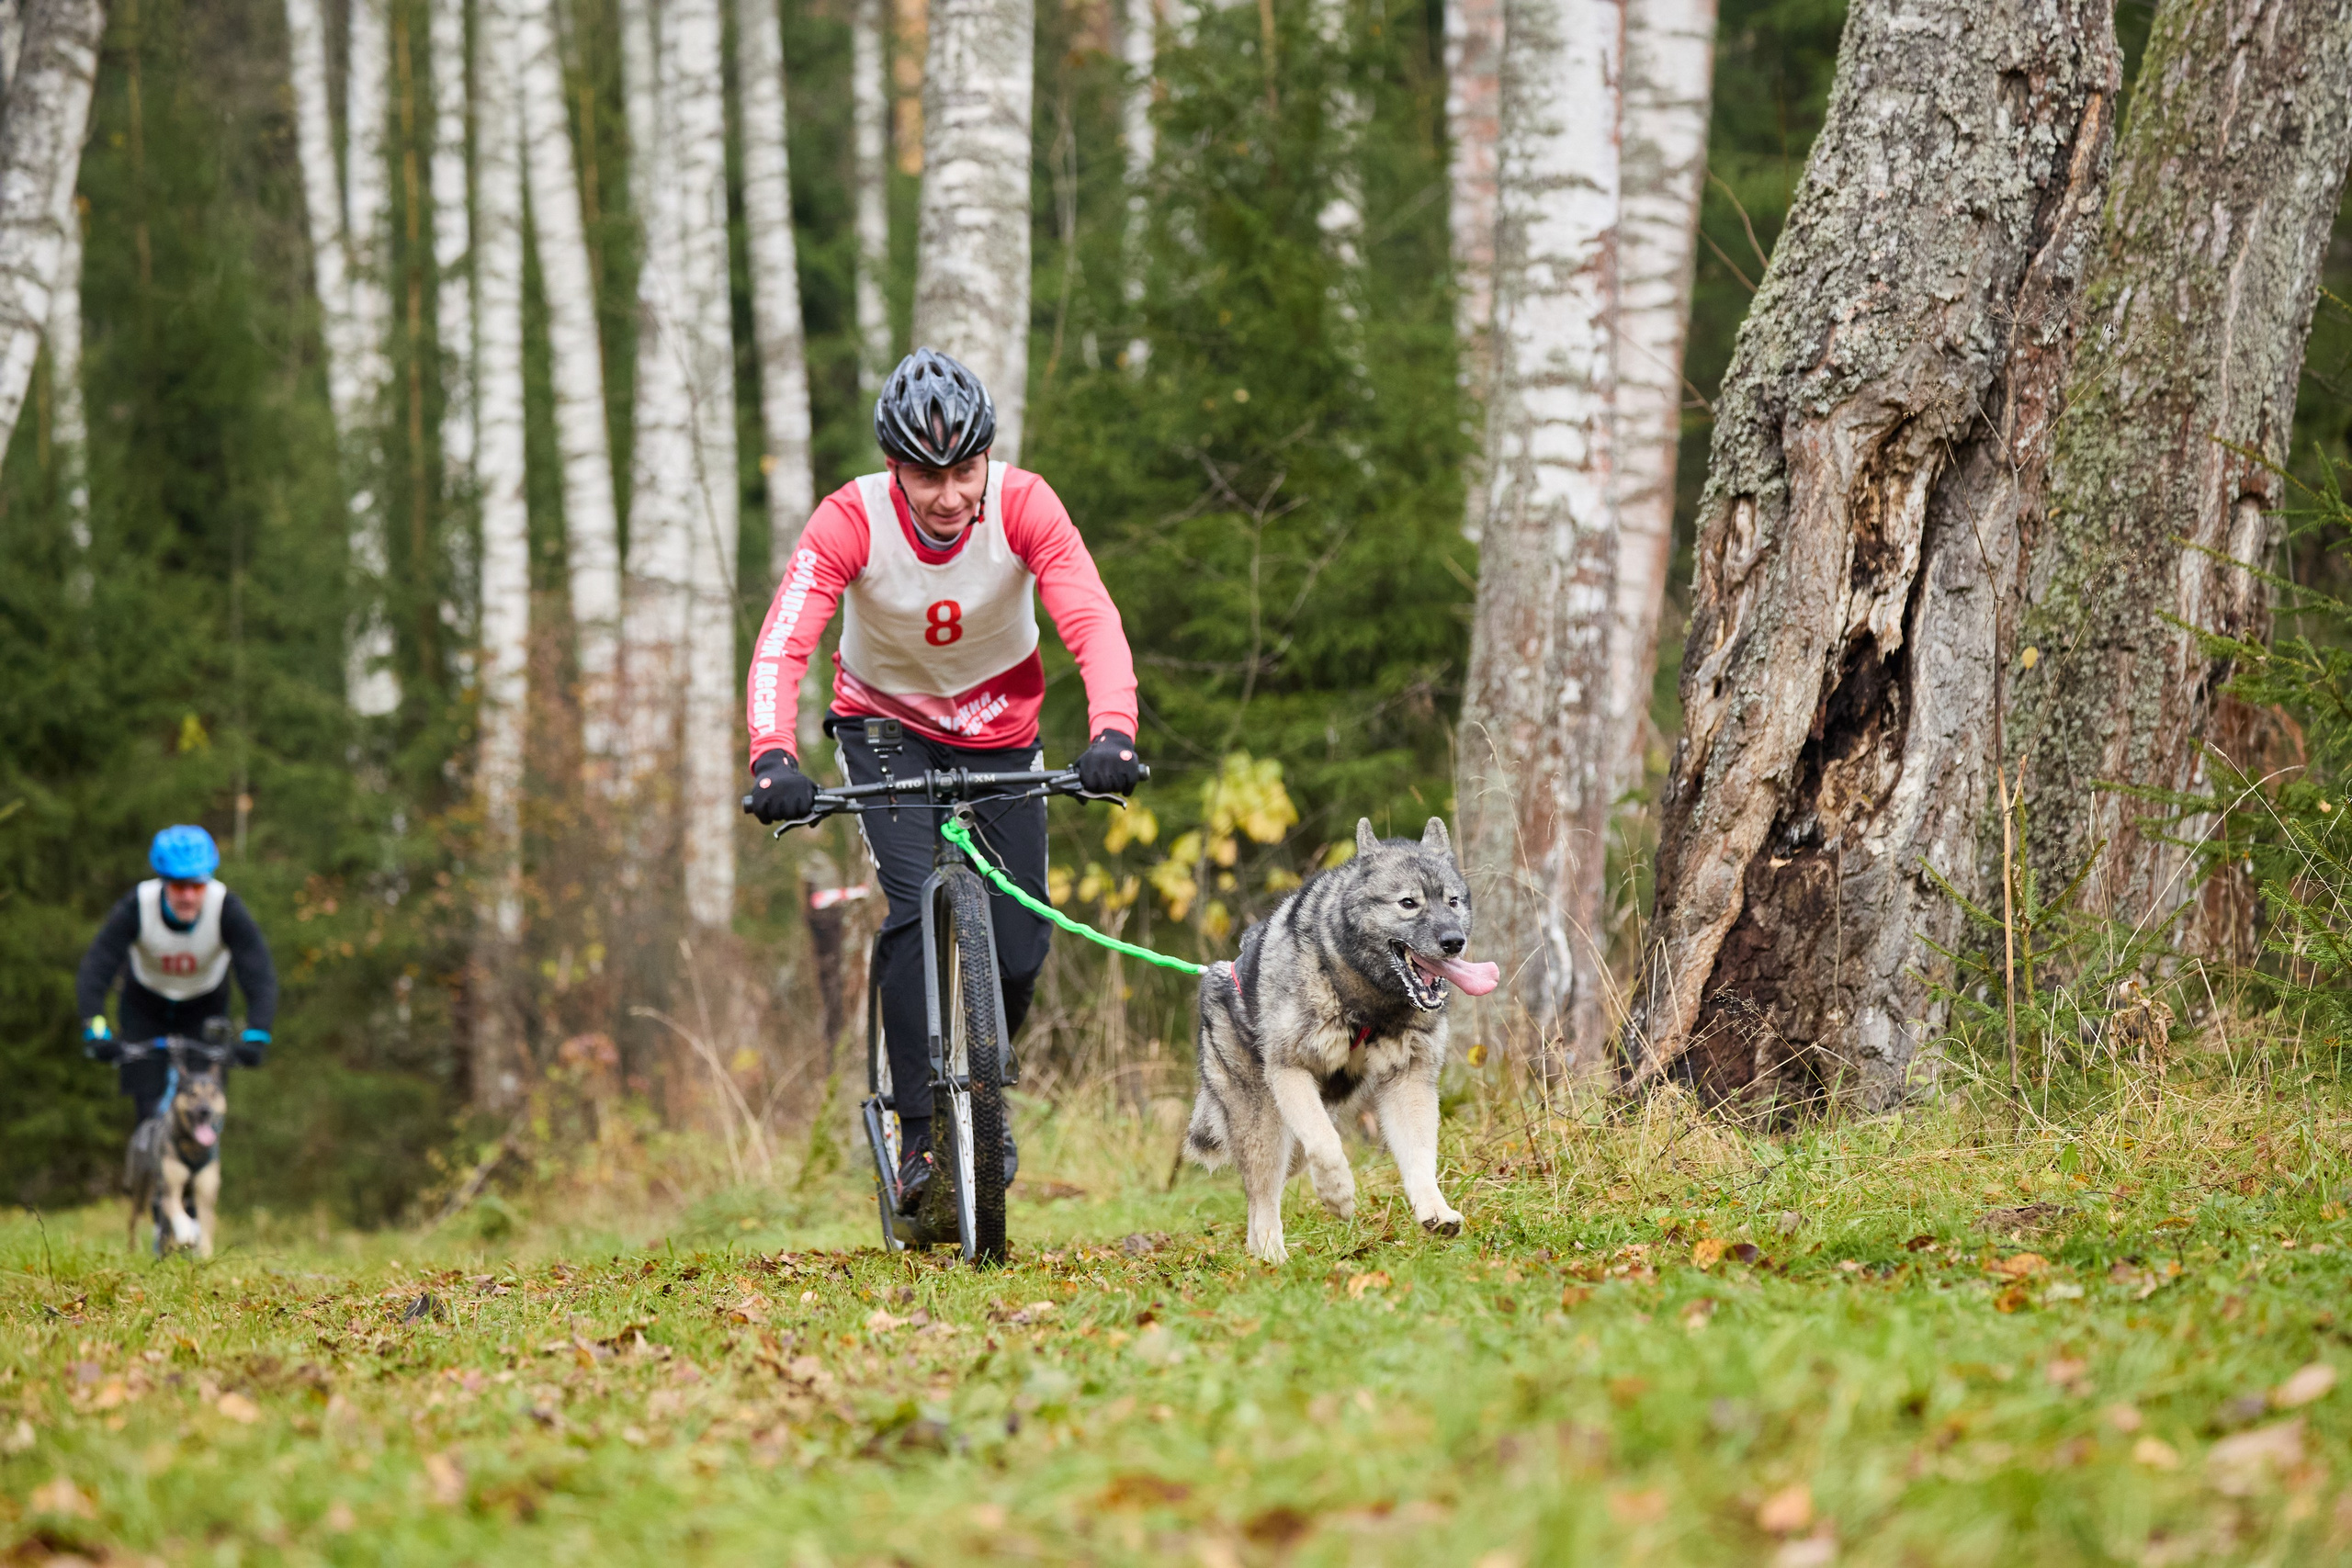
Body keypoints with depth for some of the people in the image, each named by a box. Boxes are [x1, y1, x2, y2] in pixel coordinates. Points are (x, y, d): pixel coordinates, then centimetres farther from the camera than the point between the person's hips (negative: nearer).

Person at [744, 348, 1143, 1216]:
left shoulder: (1023, 505, -25)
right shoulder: (850, 520, -27)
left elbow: (1094, 622, -34)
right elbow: (782, 645, -36)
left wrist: (1112, 731, -52)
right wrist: (772, 755, -54)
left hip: (999, 724, 2)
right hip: (885, 720, -2)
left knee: (1019, 948, -2)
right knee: (916, 906, -24)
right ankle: (919, 1133, -14)